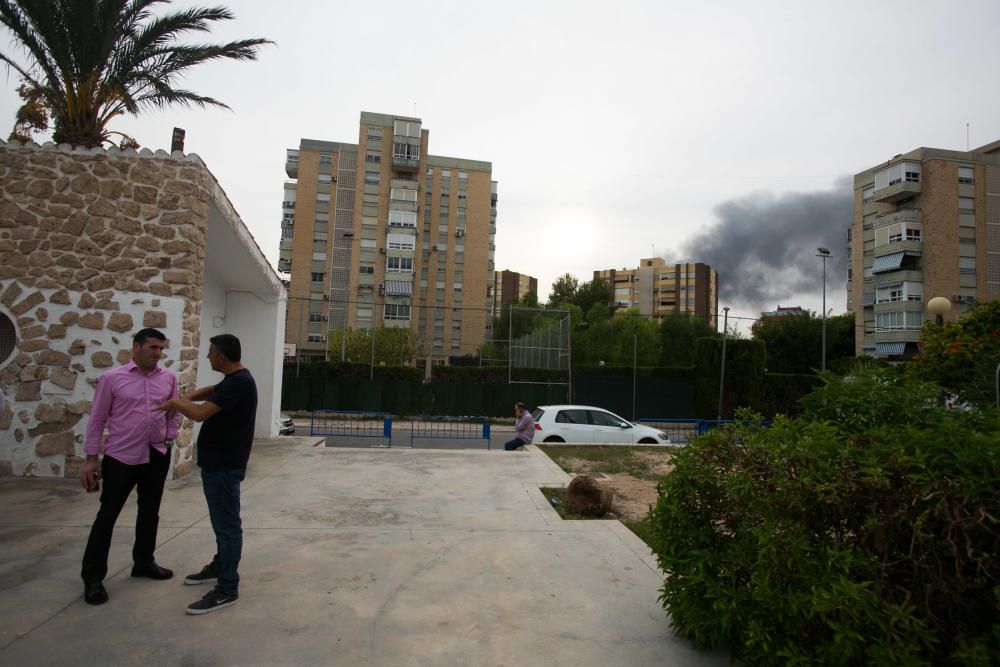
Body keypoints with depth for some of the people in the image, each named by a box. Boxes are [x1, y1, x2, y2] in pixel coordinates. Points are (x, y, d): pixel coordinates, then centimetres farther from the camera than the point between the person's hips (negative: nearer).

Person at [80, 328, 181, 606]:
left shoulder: (168, 378, 1)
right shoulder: (112, 378, -8)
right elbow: (97, 419, -4)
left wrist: (169, 438, 1)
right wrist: (91, 457, -4)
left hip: (157, 455, 4)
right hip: (121, 457, -4)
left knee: (150, 512, 15)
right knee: (107, 515, 4)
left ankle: (144, 562, 32)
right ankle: (93, 576, 18)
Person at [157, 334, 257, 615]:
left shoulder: (238, 382, -23)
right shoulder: (234, 379, 10)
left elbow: (200, 413, -27)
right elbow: (212, 391, 29)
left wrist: (176, 403, -7)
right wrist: (187, 397, 10)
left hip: (225, 465, -10)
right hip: (218, 462, 10)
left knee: (227, 524, -3)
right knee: (222, 520, 22)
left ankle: (227, 589, 5)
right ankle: (220, 566, 38)